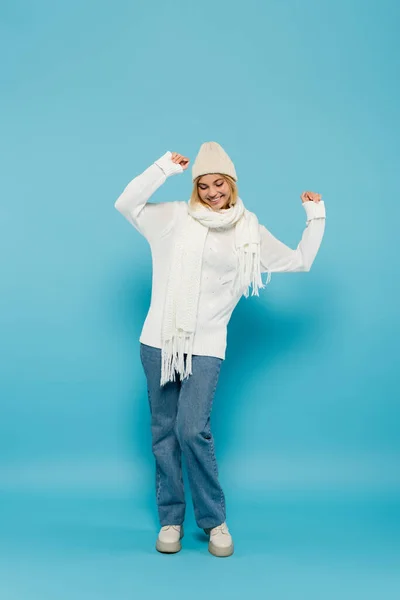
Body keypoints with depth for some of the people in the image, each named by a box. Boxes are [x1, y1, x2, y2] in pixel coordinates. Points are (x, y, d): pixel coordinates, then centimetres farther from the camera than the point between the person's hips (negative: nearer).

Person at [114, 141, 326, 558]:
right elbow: (125, 204, -3)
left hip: (206, 347, -1)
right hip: (159, 341, 2)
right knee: (163, 432, 7)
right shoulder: (175, 216, 5)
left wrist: (316, 217, 5)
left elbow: (300, 260, 12)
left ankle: (214, 520, 8)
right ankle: (170, 519, 22)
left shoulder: (249, 231, 7)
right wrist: (165, 167, -5)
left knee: (192, 430, -13)